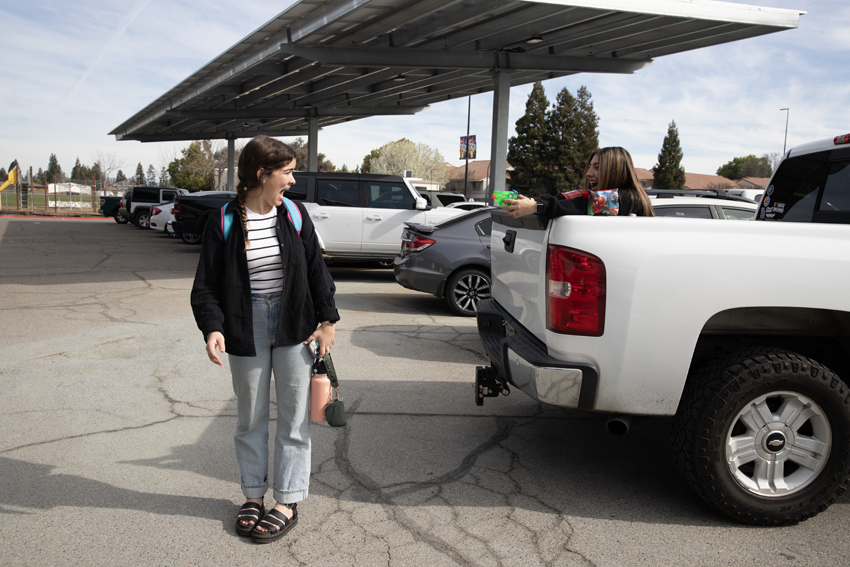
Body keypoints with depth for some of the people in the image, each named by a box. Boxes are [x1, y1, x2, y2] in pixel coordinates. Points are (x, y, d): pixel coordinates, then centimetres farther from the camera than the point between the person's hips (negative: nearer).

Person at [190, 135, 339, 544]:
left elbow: (316, 270, 6)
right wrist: (212, 327, -19)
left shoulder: (294, 215, 0)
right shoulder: (224, 222, -6)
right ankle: (253, 495, 29)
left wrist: (327, 320, 3)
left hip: (293, 325, 1)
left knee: (294, 416, 5)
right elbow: (207, 284, -5)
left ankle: (288, 502, 18)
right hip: (246, 327, -1)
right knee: (250, 417, 12)